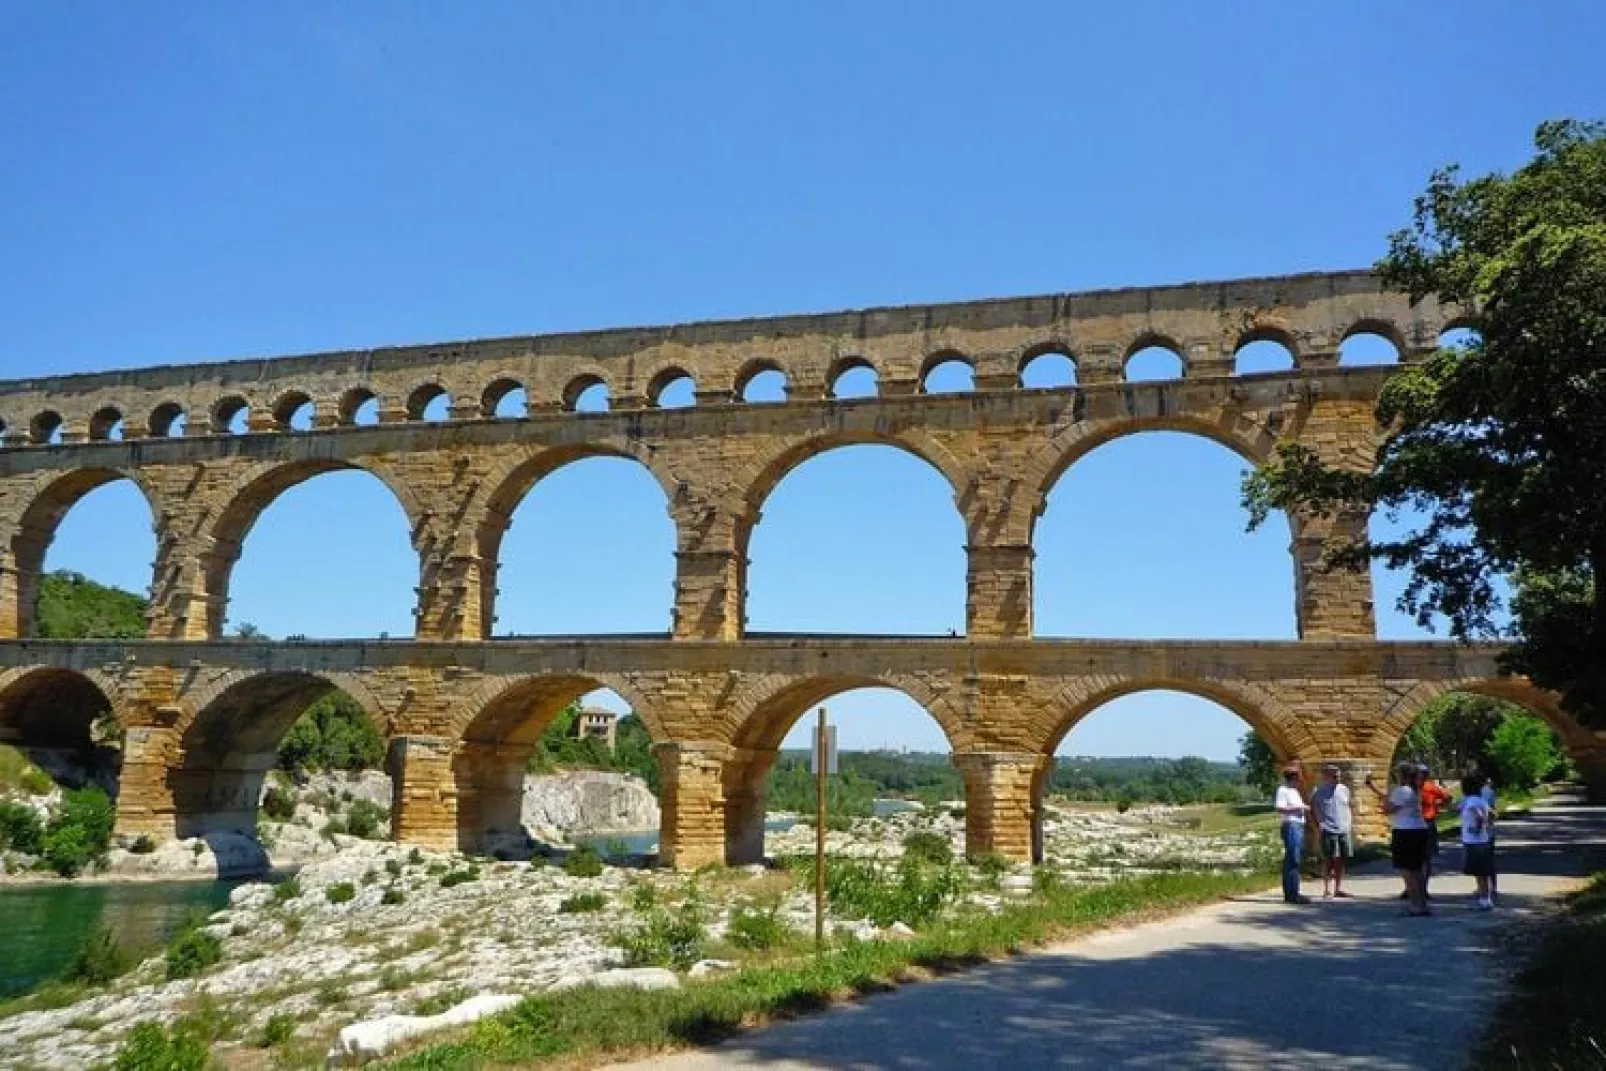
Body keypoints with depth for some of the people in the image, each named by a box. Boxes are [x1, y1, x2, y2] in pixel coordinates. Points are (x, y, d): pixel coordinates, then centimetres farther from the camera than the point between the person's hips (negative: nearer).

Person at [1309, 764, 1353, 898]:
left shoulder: (1344, 789, 9)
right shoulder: (1318, 792, -4)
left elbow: (1348, 808, 17)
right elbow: (1312, 809, 1)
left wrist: (1351, 825, 12)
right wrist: (1318, 824, -6)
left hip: (1344, 831, 4)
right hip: (1329, 831, -4)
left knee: (1340, 861, 9)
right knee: (1328, 861, 0)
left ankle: (1338, 889, 17)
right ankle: (1327, 889, 6)